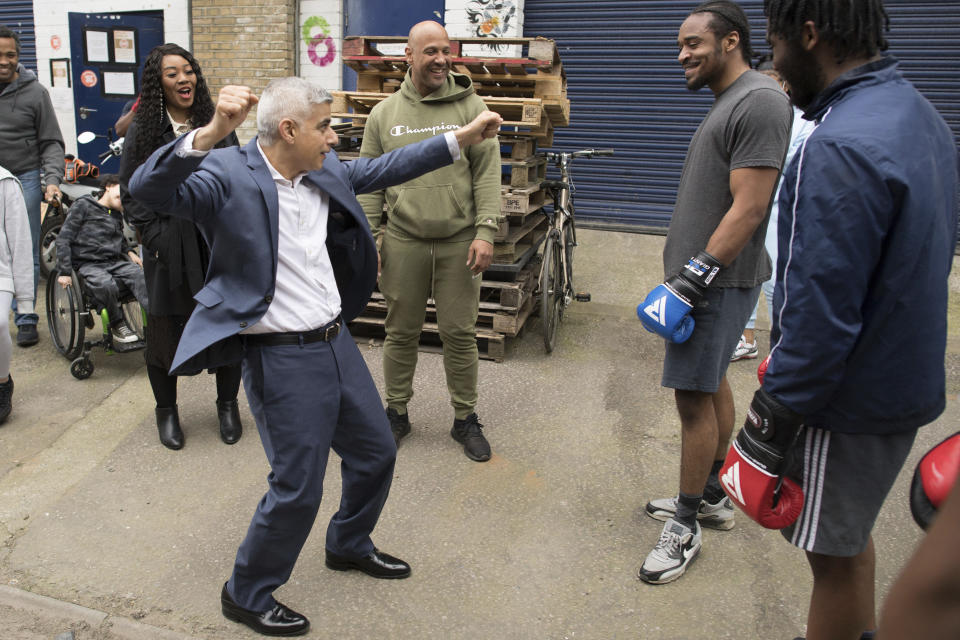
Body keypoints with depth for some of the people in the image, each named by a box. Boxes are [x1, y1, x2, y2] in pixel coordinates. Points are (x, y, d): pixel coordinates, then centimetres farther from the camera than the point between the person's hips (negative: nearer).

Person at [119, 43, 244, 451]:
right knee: (166, 328, 6)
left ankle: (227, 405, 26)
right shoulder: (142, 131, 1)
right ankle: (166, 411, 27)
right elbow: (130, 194, 3)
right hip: (169, 248, -1)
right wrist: (155, 235, -8)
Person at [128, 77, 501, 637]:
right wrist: (211, 134, -47)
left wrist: (461, 138, 15)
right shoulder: (228, 177, -18)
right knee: (297, 489, 2)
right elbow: (148, 188, -32)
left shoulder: (323, 170, 4)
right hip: (281, 358, -8)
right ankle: (247, 595, 29)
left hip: (336, 340, 8)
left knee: (376, 452, 21)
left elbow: (381, 170, 18)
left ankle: (350, 545, 49)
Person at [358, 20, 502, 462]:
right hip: (403, 243, 1)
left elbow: (488, 174, -2)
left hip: (458, 243, -1)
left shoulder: (469, 107, 1)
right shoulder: (384, 115, 6)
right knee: (401, 333, 10)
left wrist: (485, 231, -11)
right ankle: (396, 413, 28)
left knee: (460, 333, 5)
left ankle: (465, 418, 22)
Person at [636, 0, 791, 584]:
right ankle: (711, 496, 32)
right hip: (704, 275, 10)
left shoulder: (759, 101, -16)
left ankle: (687, 527, 6)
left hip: (720, 280, -10)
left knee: (695, 396, -5)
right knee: (712, 384, 17)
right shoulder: (728, 103, 16)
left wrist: (696, 276, -22)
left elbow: (747, 209, -23)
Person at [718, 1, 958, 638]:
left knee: (834, 552, 9)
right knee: (850, 530, 26)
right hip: (903, 376, 10)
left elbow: (818, 321, -27)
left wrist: (766, 432, -17)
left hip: (848, 400, -9)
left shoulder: (840, 149, -27)